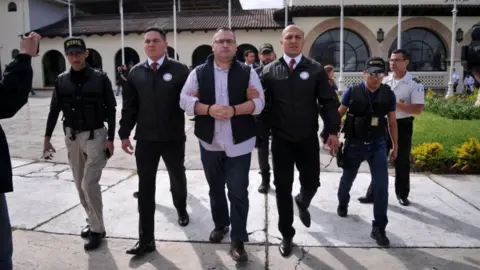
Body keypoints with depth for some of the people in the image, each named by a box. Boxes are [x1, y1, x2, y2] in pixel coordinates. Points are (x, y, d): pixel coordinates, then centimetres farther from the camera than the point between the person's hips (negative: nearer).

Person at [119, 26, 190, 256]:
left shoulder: (179, 70, -4)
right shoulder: (135, 72, 4)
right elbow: (129, 106, 5)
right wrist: (124, 134, 4)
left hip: (173, 137, -1)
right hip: (145, 138, 1)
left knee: (177, 178, 20)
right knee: (145, 187, 1)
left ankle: (181, 210, 50)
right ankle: (146, 239, 9)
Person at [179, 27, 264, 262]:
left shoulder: (247, 72, 1)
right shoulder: (199, 72, 3)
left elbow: (258, 102, -6)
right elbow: (185, 101, -3)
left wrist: (234, 110, -20)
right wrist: (208, 109, -19)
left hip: (239, 142, -2)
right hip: (210, 142, 2)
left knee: (238, 192, -1)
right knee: (215, 188, 18)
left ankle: (238, 240, 10)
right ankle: (220, 224, 40)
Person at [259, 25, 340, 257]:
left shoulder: (316, 69, 0)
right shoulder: (269, 71, 2)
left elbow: (329, 102, -2)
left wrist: (333, 131, -9)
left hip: (308, 139, 0)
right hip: (281, 140, 0)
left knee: (312, 183, 9)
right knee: (282, 189, 5)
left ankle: (302, 203, 46)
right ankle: (287, 235, 23)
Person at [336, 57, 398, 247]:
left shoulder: (388, 94, -3)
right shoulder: (352, 92, -10)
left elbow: (392, 121, 6)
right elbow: (339, 114, -2)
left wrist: (395, 146, 10)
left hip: (378, 144, 1)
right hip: (354, 144, -1)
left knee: (381, 186, -6)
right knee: (347, 178, 19)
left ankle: (378, 228, 6)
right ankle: (342, 204, 50)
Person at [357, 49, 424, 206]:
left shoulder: (414, 83, -10)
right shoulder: (385, 81, 5)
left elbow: (418, 109, -16)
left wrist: (396, 104, -23)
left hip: (403, 125, -3)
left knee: (402, 162, 10)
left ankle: (402, 194, 27)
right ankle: (373, 193, 17)